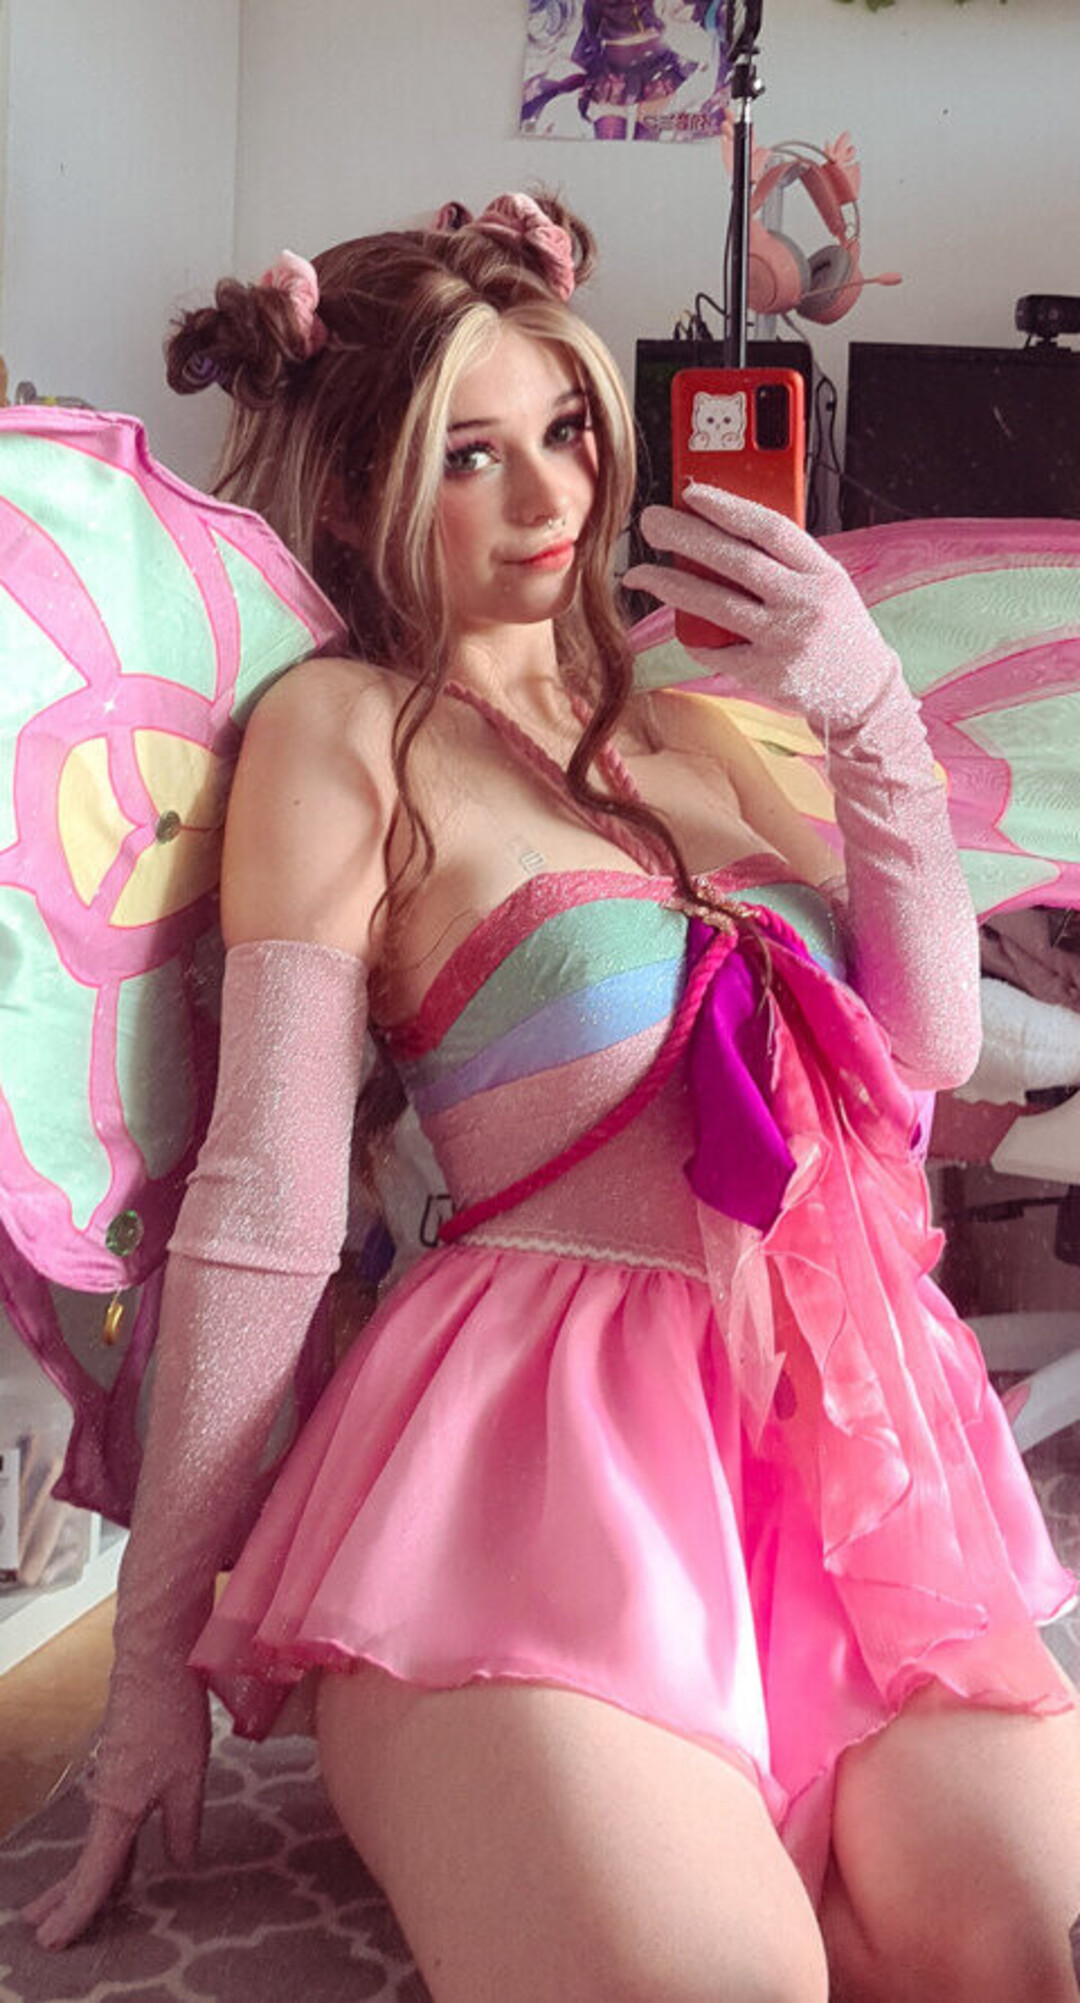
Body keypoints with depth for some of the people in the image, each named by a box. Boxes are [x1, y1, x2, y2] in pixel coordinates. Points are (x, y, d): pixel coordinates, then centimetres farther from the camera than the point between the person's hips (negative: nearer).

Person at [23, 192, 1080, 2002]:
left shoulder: (687, 724, 20)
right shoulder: (343, 728, 1)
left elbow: (929, 1046, 11)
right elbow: (264, 1202, -6)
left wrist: (869, 714, -1)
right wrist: (155, 1649, -6)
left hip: (840, 1440, 6)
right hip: (542, 1437, -5)